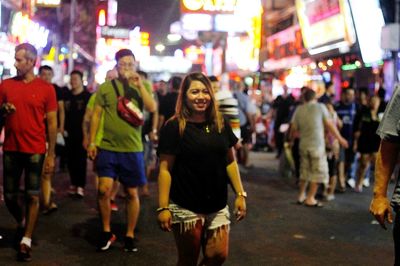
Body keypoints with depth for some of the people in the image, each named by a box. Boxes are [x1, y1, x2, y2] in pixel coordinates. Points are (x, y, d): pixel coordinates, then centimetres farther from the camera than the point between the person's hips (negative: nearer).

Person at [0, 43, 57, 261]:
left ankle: (26, 241, 10)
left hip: (35, 151, -3)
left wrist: (51, 155, -4)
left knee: (32, 196, 1)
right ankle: (21, 222, 38)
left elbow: (52, 124, -1)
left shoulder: (46, 89, -3)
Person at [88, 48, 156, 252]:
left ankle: (130, 235, 22)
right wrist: (91, 141, -2)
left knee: (132, 193, 7)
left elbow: (152, 108, -11)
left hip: (132, 149, 1)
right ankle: (106, 232, 10)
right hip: (107, 147, -1)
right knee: (104, 190, -10)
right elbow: (96, 114, 3)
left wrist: (140, 85, -17)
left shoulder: (141, 87, 5)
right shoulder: (105, 87, 2)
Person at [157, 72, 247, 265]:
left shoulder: (221, 125, 6)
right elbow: (165, 169, -10)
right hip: (186, 208, -4)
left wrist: (240, 194, 5)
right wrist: (163, 207, -15)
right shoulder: (174, 127, -8)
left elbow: (230, 161, 12)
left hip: (217, 207, 4)